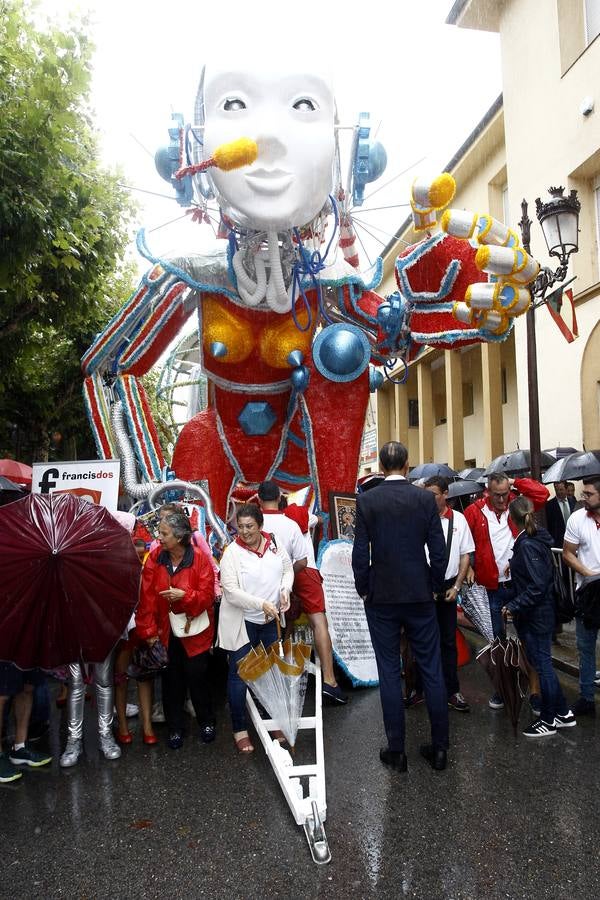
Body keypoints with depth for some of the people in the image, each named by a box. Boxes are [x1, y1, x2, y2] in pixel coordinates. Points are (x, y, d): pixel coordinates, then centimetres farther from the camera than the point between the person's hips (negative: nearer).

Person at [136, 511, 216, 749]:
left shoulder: (199, 559, -13)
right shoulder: (154, 559, -6)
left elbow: (207, 594, -12)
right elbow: (146, 597, -6)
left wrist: (184, 595, -29)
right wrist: (149, 630, -9)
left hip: (194, 631, -2)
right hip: (165, 632, 2)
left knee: (197, 676, 7)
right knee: (171, 680, 10)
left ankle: (206, 722, 30)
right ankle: (175, 727, 28)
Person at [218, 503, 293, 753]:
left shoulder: (274, 544, -3)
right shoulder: (232, 553, -16)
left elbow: (288, 569, 12)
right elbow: (231, 591, -20)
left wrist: (285, 590, -7)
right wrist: (261, 604, -27)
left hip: (271, 620, 4)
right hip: (242, 622, -4)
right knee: (239, 674, 5)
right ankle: (239, 729, 21)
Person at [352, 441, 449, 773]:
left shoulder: (367, 500, -6)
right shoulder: (425, 498, -4)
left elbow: (360, 552, -6)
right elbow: (438, 549, -3)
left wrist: (364, 590, 6)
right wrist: (434, 586, 10)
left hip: (381, 597, -1)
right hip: (420, 596, 1)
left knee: (389, 673, 7)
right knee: (431, 670, 11)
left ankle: (396, 750, 15)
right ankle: (439, 747, 19)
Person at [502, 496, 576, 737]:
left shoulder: (527, 545, -22)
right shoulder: (537, 539, 5)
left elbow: (537, 586, -24)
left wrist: (513, 606, -20)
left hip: (535, 615, -9)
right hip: (537, 613, 9)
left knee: (542, 664, 3)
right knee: (542, 662, 17)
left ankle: (548, 721, 16)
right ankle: (562, 713, 27)